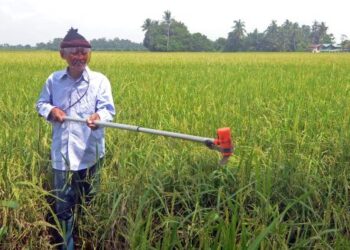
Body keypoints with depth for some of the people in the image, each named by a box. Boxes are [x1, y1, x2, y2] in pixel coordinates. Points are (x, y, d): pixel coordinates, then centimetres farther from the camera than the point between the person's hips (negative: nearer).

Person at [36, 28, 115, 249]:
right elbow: (41, 104, 14)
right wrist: (50, 110, -9)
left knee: (88, 201, 16)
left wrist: (99, 117, -36)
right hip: (62, 153, 1)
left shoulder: (99, 80, -5)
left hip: (90, 153, -1)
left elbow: (108, 109, -12)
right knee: (63, 204, 9)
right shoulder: (54, 80, 3)